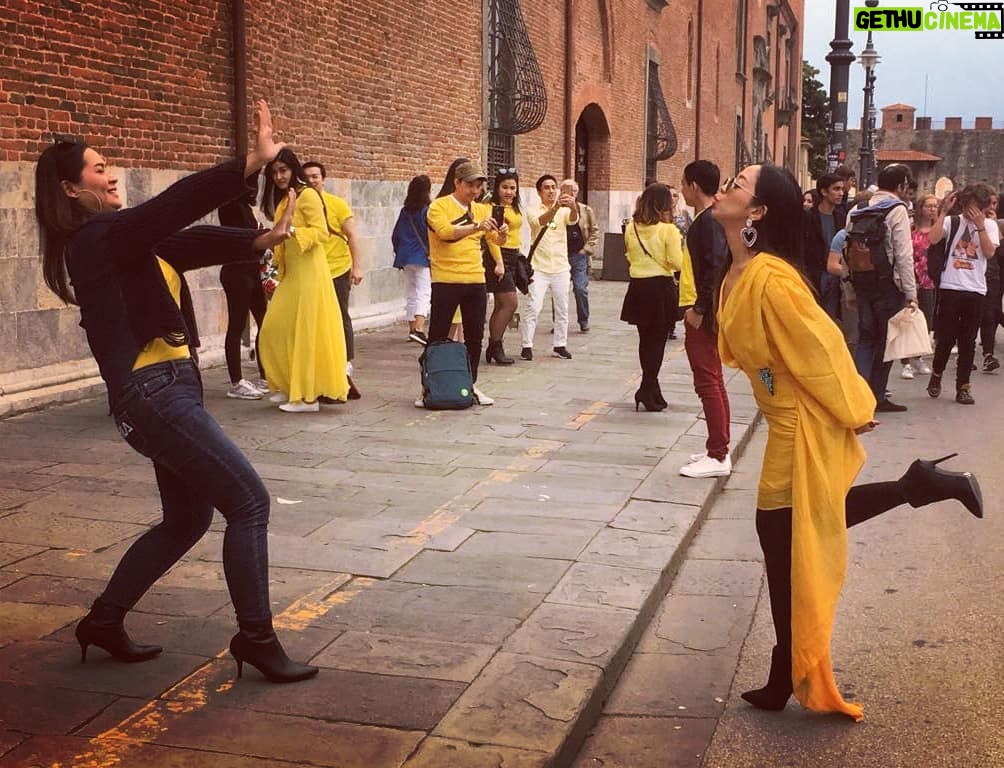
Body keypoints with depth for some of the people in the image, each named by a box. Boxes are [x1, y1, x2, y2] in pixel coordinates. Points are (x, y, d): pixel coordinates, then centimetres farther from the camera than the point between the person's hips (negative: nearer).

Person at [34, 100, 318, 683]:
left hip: (166, 389, 10)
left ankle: (104, 621, 30)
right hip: (153, 393, -10)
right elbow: (178, 205, -23)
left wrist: (259, 241, -9)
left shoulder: (118, 238, 17)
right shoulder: (95, 239, -12)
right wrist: (256, 161, -29)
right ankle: (257, 639, 1)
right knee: (249, 503, -8)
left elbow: (192, 242, 8)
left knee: (187, 520, 18)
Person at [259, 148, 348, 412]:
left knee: (305, 332, -6)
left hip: (308, 271, -9)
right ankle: (291, 387, 18)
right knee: (275, 329, 7)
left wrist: (292, 231, -28)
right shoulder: (282, 199, 16)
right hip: (290, 273, 9)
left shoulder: (307, 194, -9)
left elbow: (322, 232, -17)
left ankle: (308, 396, 0)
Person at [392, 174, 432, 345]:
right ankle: (419, 329, -25)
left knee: (411, 296, 16)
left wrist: (399, 253, 23)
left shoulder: (405, 211, 9)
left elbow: (395, 236, 13)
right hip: (422, 257, -6)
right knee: (423, 294, -10)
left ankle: (412, 329, 21)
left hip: (406, 258, 6)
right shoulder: (427, 210, -9)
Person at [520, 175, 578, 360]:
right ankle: (527, 346, -1)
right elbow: (541, 221, -24)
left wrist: (573, 206, -43)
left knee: (562, 309, 7)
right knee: (534, 307, -8)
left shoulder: (564, 211, 4)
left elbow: (573, 219, -19)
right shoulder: (534, 212, -1)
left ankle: (560, 345, 17)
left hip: (561, 268, 3)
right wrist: (555, 207, -45)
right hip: (539, 268, -3)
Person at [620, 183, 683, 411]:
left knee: (645, 339, 15)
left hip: (638, 287, 5)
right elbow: (677, 263, -13)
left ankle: (652, 389, 23)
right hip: (661, 288, -5)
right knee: (657, 341, 3)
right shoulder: (668, 230, -14)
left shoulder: (631, 228, 0)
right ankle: (647, 390, -2)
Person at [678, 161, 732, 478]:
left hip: (705, 315, -10)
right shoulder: (713, 218, 14)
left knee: (708, 382, -7)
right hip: (709, 311, 11)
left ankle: (718, 456, -2)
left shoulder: (708, 221, -16)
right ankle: (719, 450, 24)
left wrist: (699, 310, -21)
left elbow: (715, 268, -25)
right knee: (713, 382, 15)